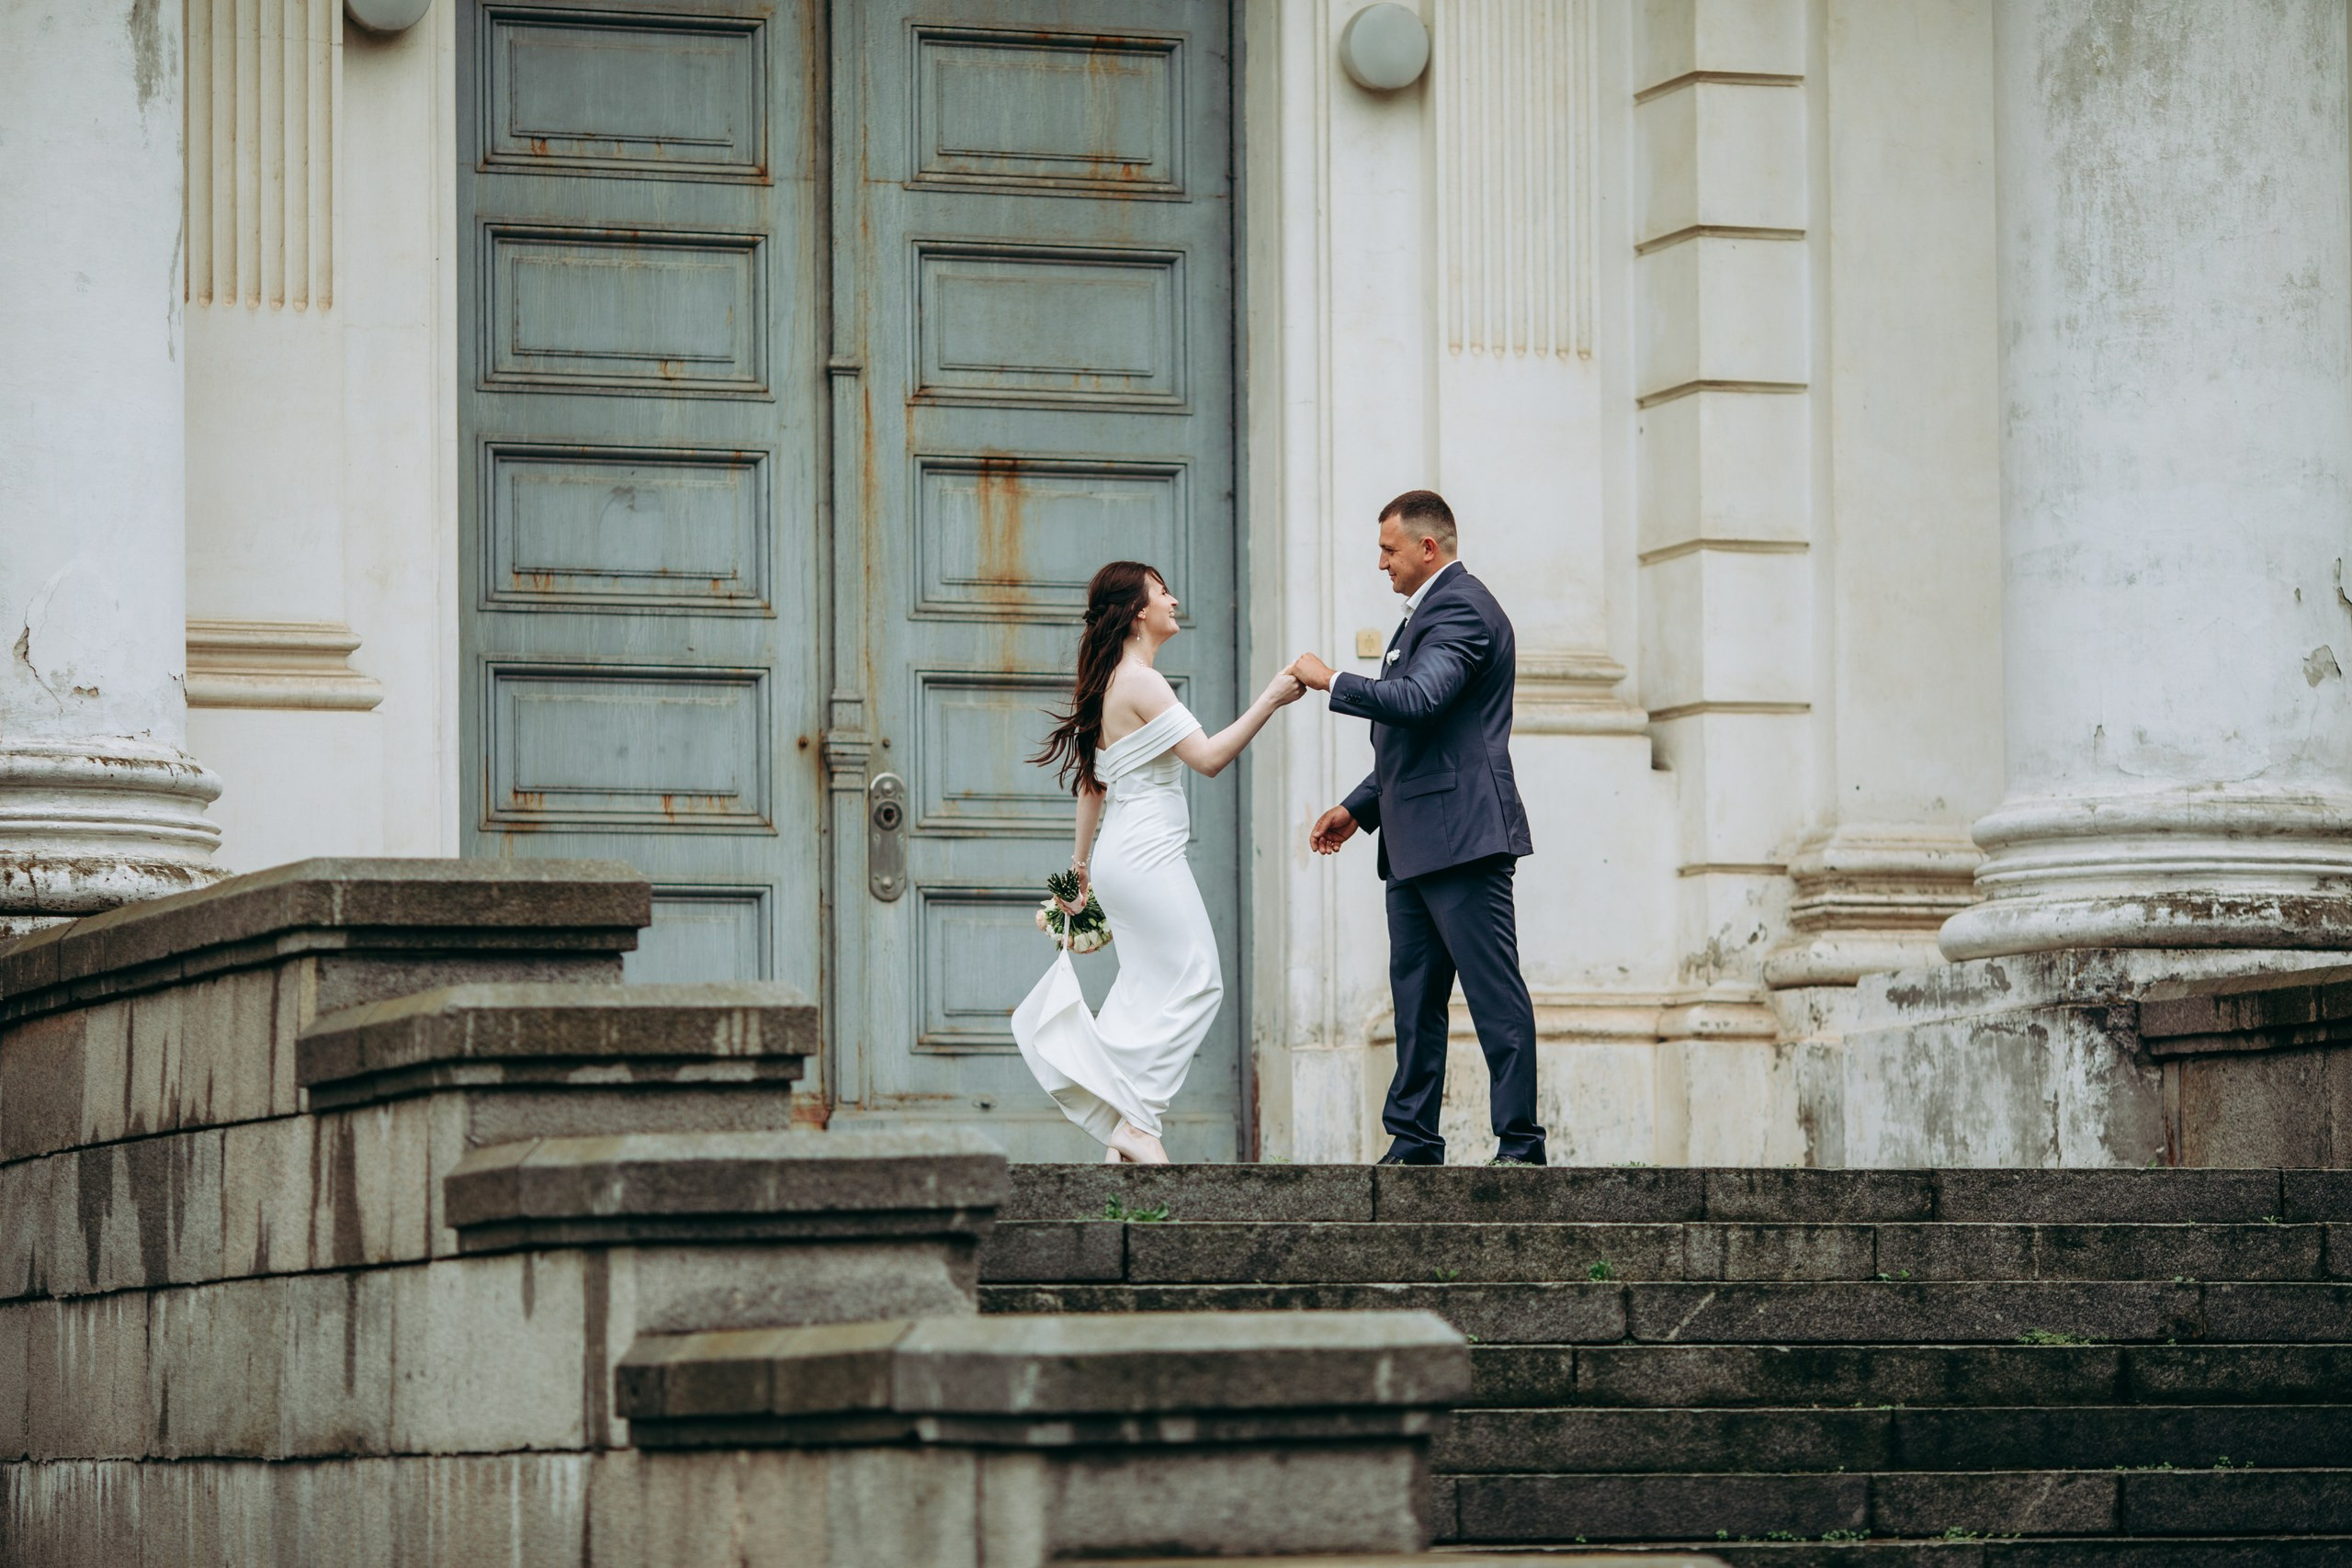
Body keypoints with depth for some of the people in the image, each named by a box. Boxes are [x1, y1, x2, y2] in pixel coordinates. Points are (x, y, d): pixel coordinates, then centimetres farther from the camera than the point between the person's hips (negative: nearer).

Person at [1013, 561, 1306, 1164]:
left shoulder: (1111, 682, 15)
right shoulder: (1141, 683, -14)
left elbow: (1091, 779, 21)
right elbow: (1209, 758, -19)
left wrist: (1080, 859, 28)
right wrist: (1269, 701, -16)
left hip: (1120, 858, 10)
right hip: (1149, 858, -10)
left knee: (1147, 989, 11)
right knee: (1194, 982, -6)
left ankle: (1121, 1134, 9)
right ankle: (1137, 1121, -9)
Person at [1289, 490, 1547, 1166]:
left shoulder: (1461, 609, -11)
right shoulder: (1430, 611, 22)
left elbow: (1417, 701, -26)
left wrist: (1331, 681, -14)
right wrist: (1359, 807, 21)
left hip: (1461, 834, -11)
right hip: (1416, 844, 11)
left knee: (1494, 993, -9)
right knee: (1415, 995, 10)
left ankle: (1520, 1145, -9)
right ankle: (1413, 1143, 13)